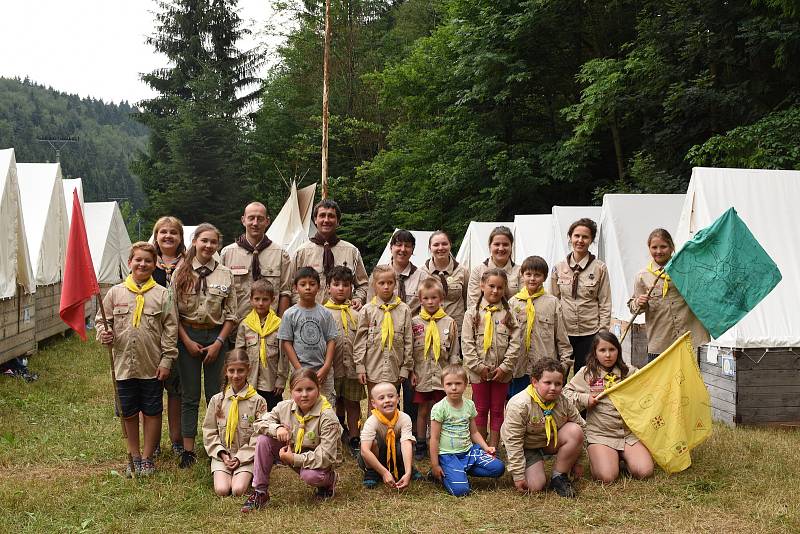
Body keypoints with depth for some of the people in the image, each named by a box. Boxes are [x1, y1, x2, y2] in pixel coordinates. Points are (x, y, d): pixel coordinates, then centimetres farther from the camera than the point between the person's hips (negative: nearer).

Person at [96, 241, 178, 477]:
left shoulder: (162, 294, -2)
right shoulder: (115, 292, 3)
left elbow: (170, 329, -3)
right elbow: (101, 318, 12)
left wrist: (166, 361, -6)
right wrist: (103, 334, -10)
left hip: (153, 367, -2)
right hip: (123, 365, 2)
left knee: (152, 412, 8)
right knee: (128, 413, 12)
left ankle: (147, 457, 23)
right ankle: (134, 456, 28)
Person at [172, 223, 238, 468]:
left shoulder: (226, 274, 2)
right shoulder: (181, 272, 0)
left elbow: (231, 314, 3)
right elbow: (173, 310, -1)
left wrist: (218, 343, -6)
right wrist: (187, 341, -7)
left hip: (216, 335, 1)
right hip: (187, 335, -1)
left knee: (215, 394, 4)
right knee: (190, 395, 5)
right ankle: (188, 450, 11)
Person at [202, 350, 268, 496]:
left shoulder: (258, 401, -1)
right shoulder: (217, 400, 6)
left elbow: (259, 434, -4)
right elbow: (209, 431, 8)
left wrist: (241, 457, -11)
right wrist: (222, 454, -6)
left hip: (246, 456, -2)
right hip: (222, 455, 2)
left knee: (238, 490, -24)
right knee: (221, 490, -21)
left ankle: (244, 477, 7)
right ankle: (224, 475, 10)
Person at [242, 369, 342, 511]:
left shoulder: (328, 417, -24)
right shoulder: (285, 407, -8)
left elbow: (326, 456, -28)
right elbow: (258, 423, -1)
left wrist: (294, 459, -27)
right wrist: (277, 428, -22)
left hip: (320, 464, -5)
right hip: (292, 454, 5)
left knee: (310, 475, -39)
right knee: (264, 440, -15)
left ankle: (329, 482, 2)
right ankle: (260, 492, -8)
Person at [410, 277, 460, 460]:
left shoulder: (449, 323, 0)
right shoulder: (415, 322, 0)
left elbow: (454, 352, 3)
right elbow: (409, 350, 3)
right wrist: (411, 372, -2)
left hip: (442, 376, 0)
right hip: (422, 375, 0)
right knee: (422, 411, 9)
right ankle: (421, 445, 20)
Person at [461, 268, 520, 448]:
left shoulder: (508, 314, 1)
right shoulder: (472, 313, -2)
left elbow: (514, 344, -3)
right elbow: (467, 343, -6)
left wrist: (505, 366, -11)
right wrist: (478, 366, -12)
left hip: (501, 371, 1)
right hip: (479, 371, -1)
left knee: (497, 410, 8)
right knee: (481, 410, 9)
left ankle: (493, 448, 17)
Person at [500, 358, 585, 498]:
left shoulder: (564, 403, -13)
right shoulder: (519, 405, -27)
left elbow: (580, 426, 2)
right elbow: (513, 441, -24)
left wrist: (576, 460, 2)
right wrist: (518, 475, -24)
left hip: (551, 442, 5)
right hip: (527, 447, -4)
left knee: (575, 431, -23)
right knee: (535, 486, -22)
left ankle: (558, 477, -8)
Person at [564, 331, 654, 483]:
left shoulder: (629, 372, 9)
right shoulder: (586, 373, 4)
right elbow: (566, 393, 9)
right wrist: (584, 399, -5)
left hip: (629, 432, 2)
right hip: (600, 434, -2)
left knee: (644, 471, -17)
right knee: (607, 476, -22)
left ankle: (624, 456, 14)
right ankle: (595, 456, 12)